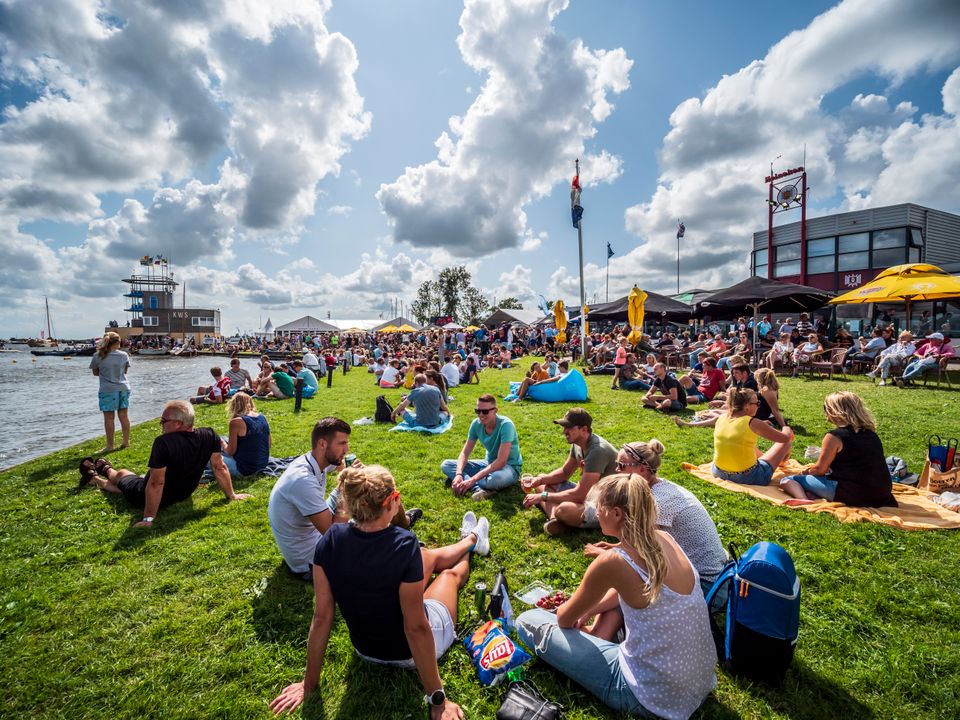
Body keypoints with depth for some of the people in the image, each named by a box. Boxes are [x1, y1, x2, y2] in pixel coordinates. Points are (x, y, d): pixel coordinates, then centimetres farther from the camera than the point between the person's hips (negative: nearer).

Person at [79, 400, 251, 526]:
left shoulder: (163, 443, -37)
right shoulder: (210, 435, -21)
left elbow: (156, 484, -32)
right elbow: (219, 467, -15)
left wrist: (148, 519, -23)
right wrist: (231, 495, -5)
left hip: (151, 498, -5)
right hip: (183, 495, 5)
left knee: (122, 474, 29)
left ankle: (94, 477, 59)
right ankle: (105, 470, 61)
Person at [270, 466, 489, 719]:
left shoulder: (330, 541, -23)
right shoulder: (403, 545, -38)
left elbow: (321, 617, -15)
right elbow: (416, 628, -31)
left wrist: (309, 683, -1)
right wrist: (437, 699, -18)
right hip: (411, 652, -4)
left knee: (429, 557, 25)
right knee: (452, 572, 26)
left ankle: (471, 540, 57)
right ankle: (471, 541, 61)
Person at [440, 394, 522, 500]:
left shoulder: (505, 424, -26)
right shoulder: (476, 424, -9)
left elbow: (501, 461, -31)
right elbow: (465, 453, -3)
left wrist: (473, 479, -34)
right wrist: (459, 474, -24)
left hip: (509, 467, -7)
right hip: (489, 464, 7)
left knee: (496, 479, -44)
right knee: (446, 465, -7)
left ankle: (475, 486, -12)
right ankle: (479, 488, -27)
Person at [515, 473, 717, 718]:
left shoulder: (613, 561, -25)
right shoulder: (664, 539, -5)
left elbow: (564, 619, -8)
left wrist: (572, 617, 16)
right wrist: (585, 614, 12)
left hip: (655, 698, -7)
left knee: (527, 621, -3)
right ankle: (598, 641, 15)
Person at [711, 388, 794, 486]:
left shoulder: (721, 418, -3)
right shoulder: (753, 423, -18)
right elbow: (785, 438, -4)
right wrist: (786, 429, 18)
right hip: (747, 478, -5)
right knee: (786, 442, 15)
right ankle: (781, 462, 44)